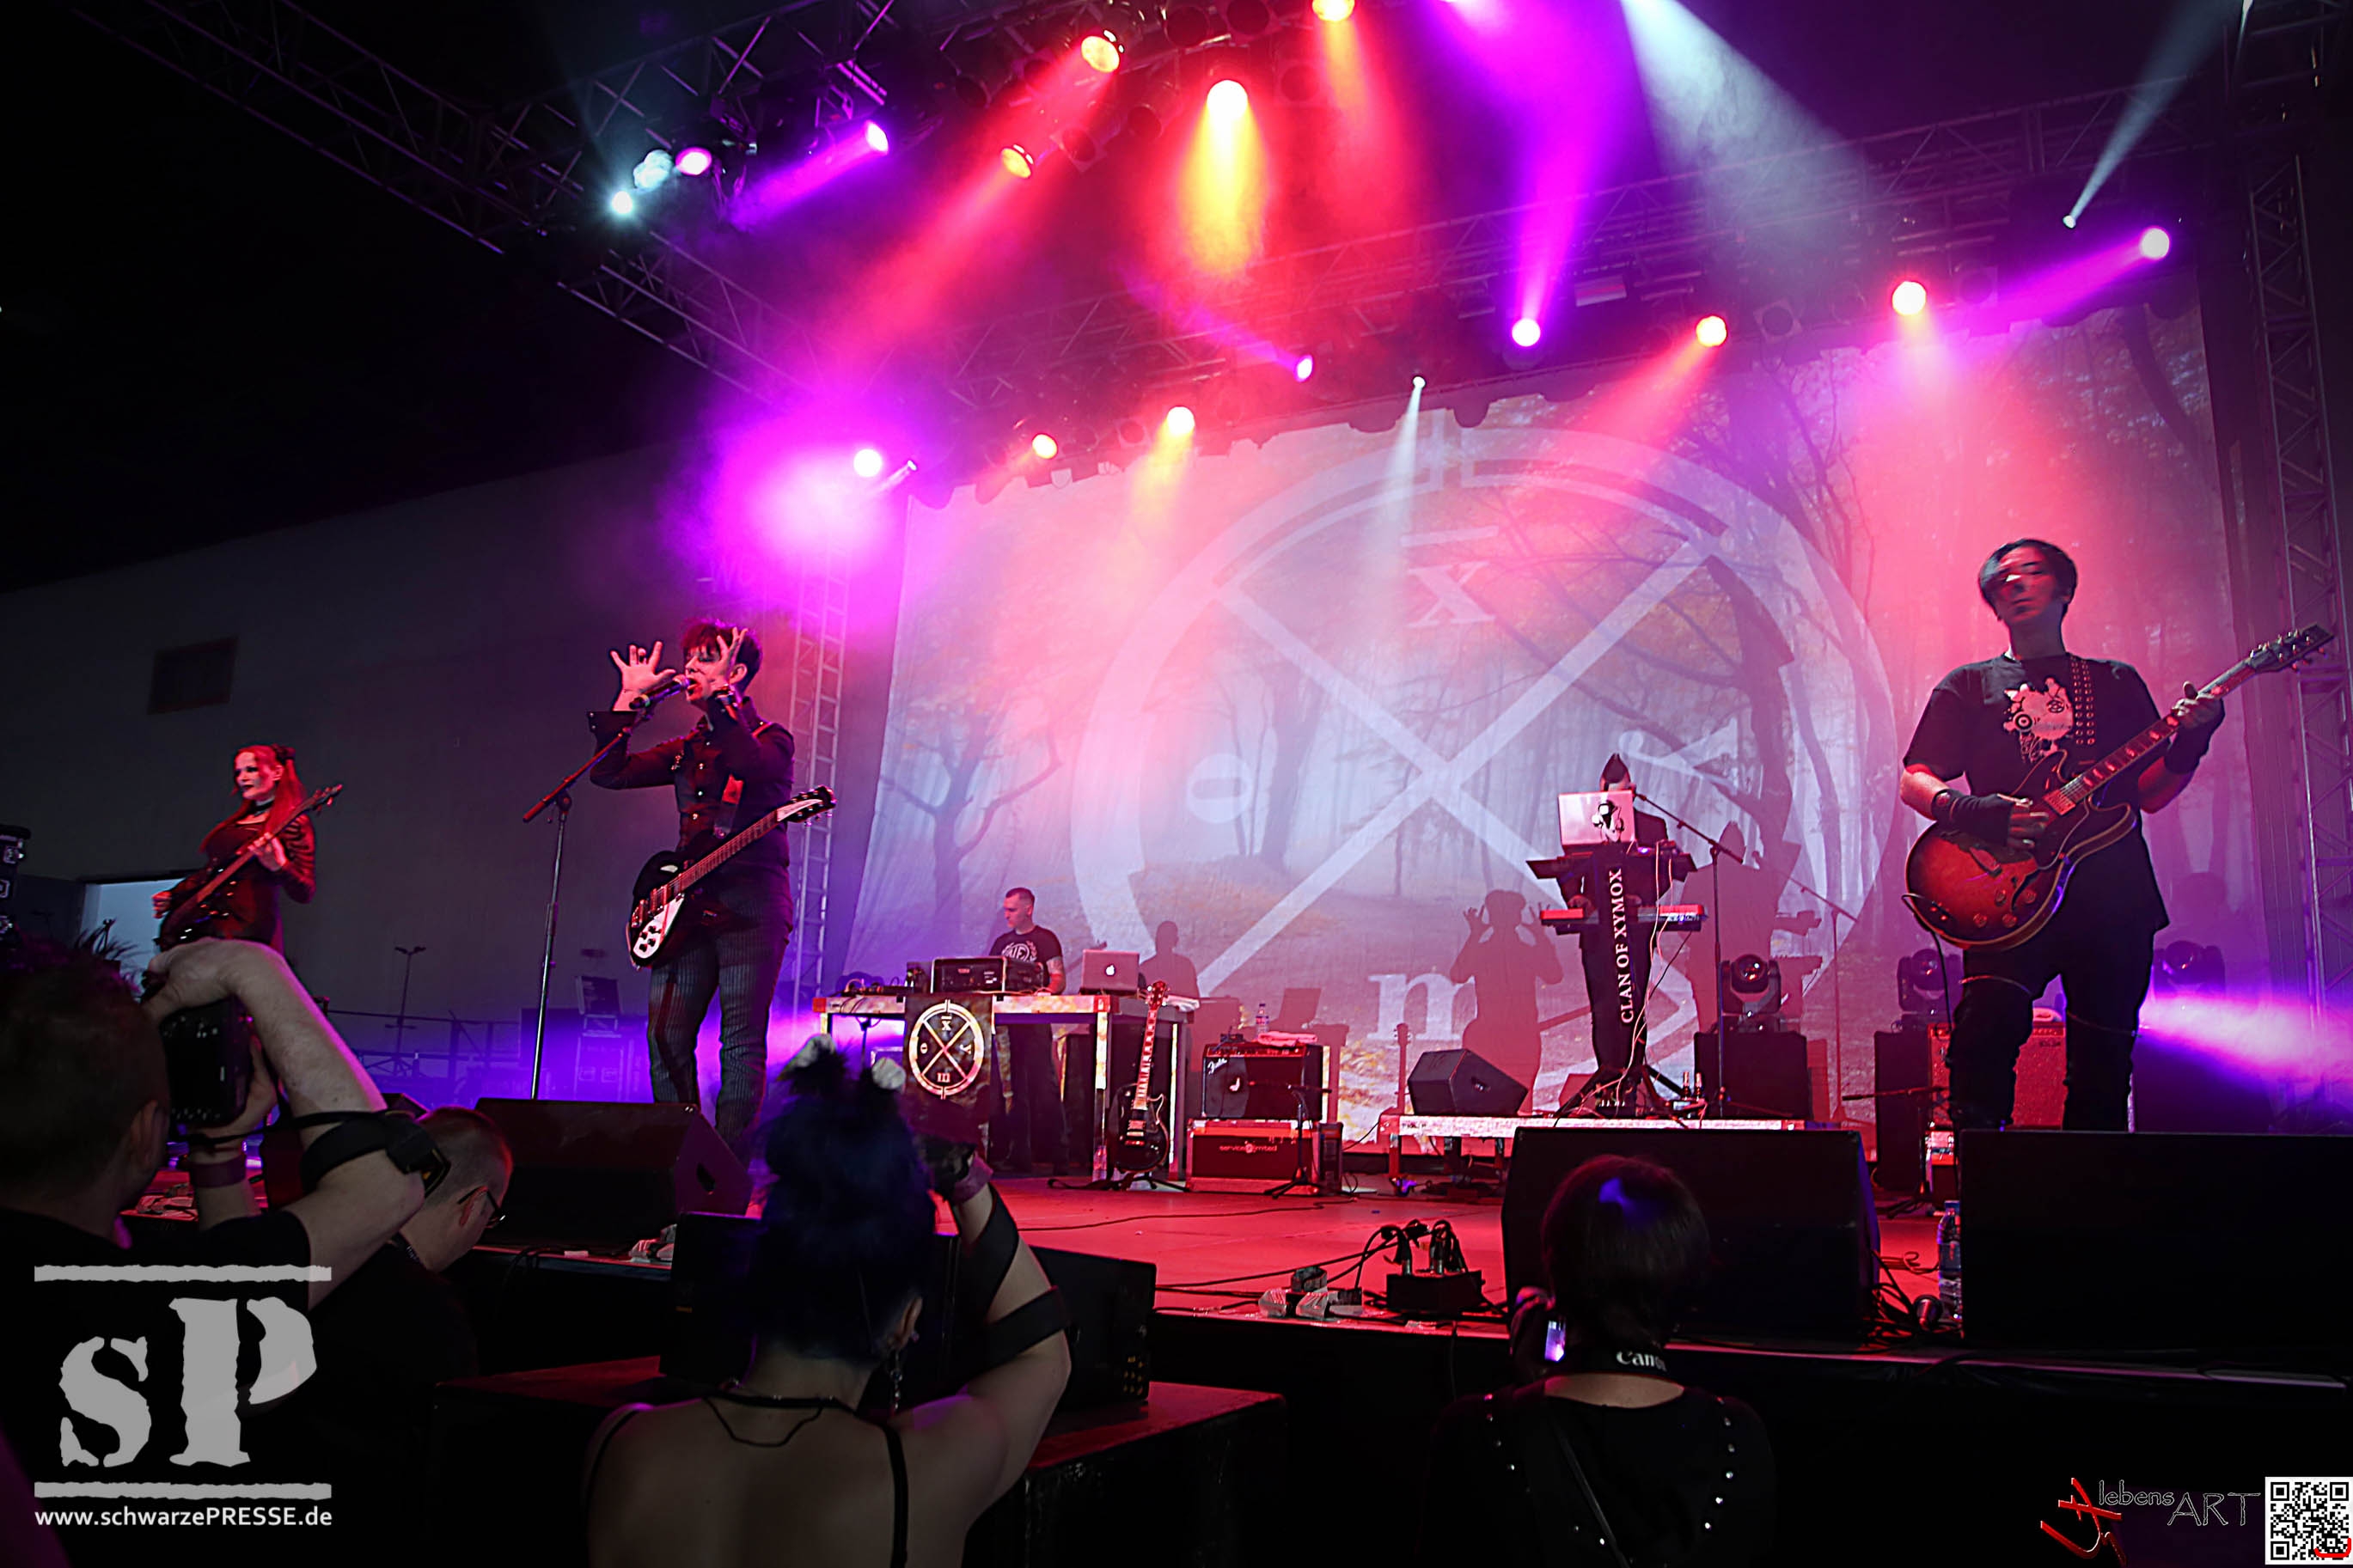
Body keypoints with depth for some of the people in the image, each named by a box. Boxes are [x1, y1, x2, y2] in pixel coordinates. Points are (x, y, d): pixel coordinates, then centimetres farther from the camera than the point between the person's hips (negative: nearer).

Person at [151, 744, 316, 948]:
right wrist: (173, 896, 21)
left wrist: (278, 866, -27)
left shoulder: (292, 824, -3)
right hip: (204, 931, 7)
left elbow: (305, 894, -10)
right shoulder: (232, 822, 21)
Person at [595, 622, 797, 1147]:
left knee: (742, 1044, -6)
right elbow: (608, 773, 12)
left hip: (749, 905, -6)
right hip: (688, 905, 6)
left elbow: (751, 765, -23)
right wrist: (630, 698, 11)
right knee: (665, 1039, 2)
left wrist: (721, 696, -19)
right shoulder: (688, 749, 19)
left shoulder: (771, 739, 2)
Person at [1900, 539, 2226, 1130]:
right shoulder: (1970, 685, 15)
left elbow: (2150, 793, 15)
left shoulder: (2118, 682, 21)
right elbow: (1915, 781, 5)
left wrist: (2189, 744, -4)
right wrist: (1978, 812, -14)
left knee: (2103, 1067, 4)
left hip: (2115, 897, 3)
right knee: (1989, 1023, -25)